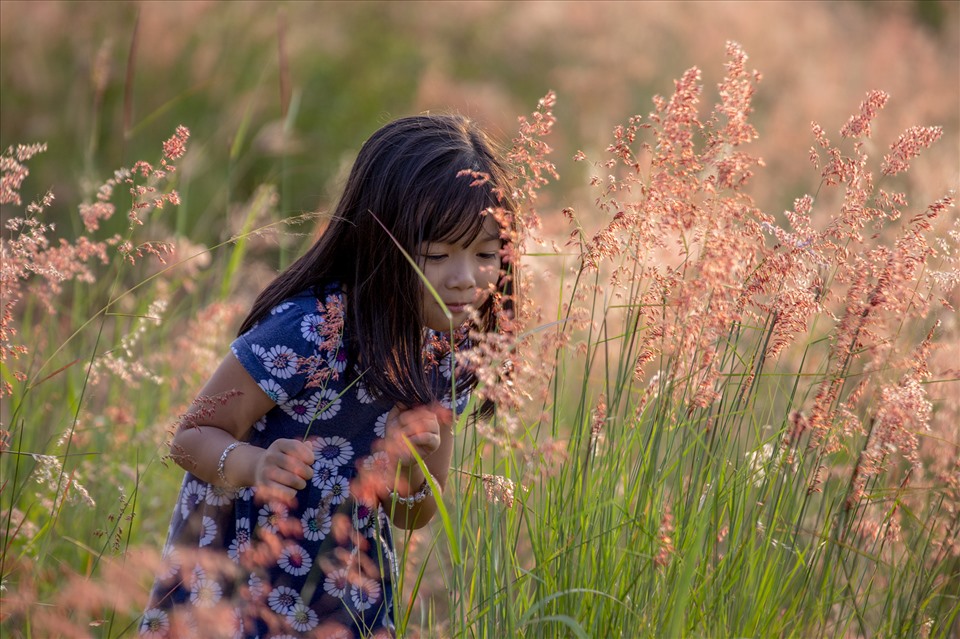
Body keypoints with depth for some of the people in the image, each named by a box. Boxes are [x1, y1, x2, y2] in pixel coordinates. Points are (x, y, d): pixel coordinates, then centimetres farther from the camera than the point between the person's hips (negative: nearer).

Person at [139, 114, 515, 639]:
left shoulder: (450, 346, -6)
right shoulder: (309, 331, -25)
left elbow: (413, 516, 4)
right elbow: (193, 437, -18)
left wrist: (409, 474, -18)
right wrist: (256, 465, -38)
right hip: (232, 590, -6)